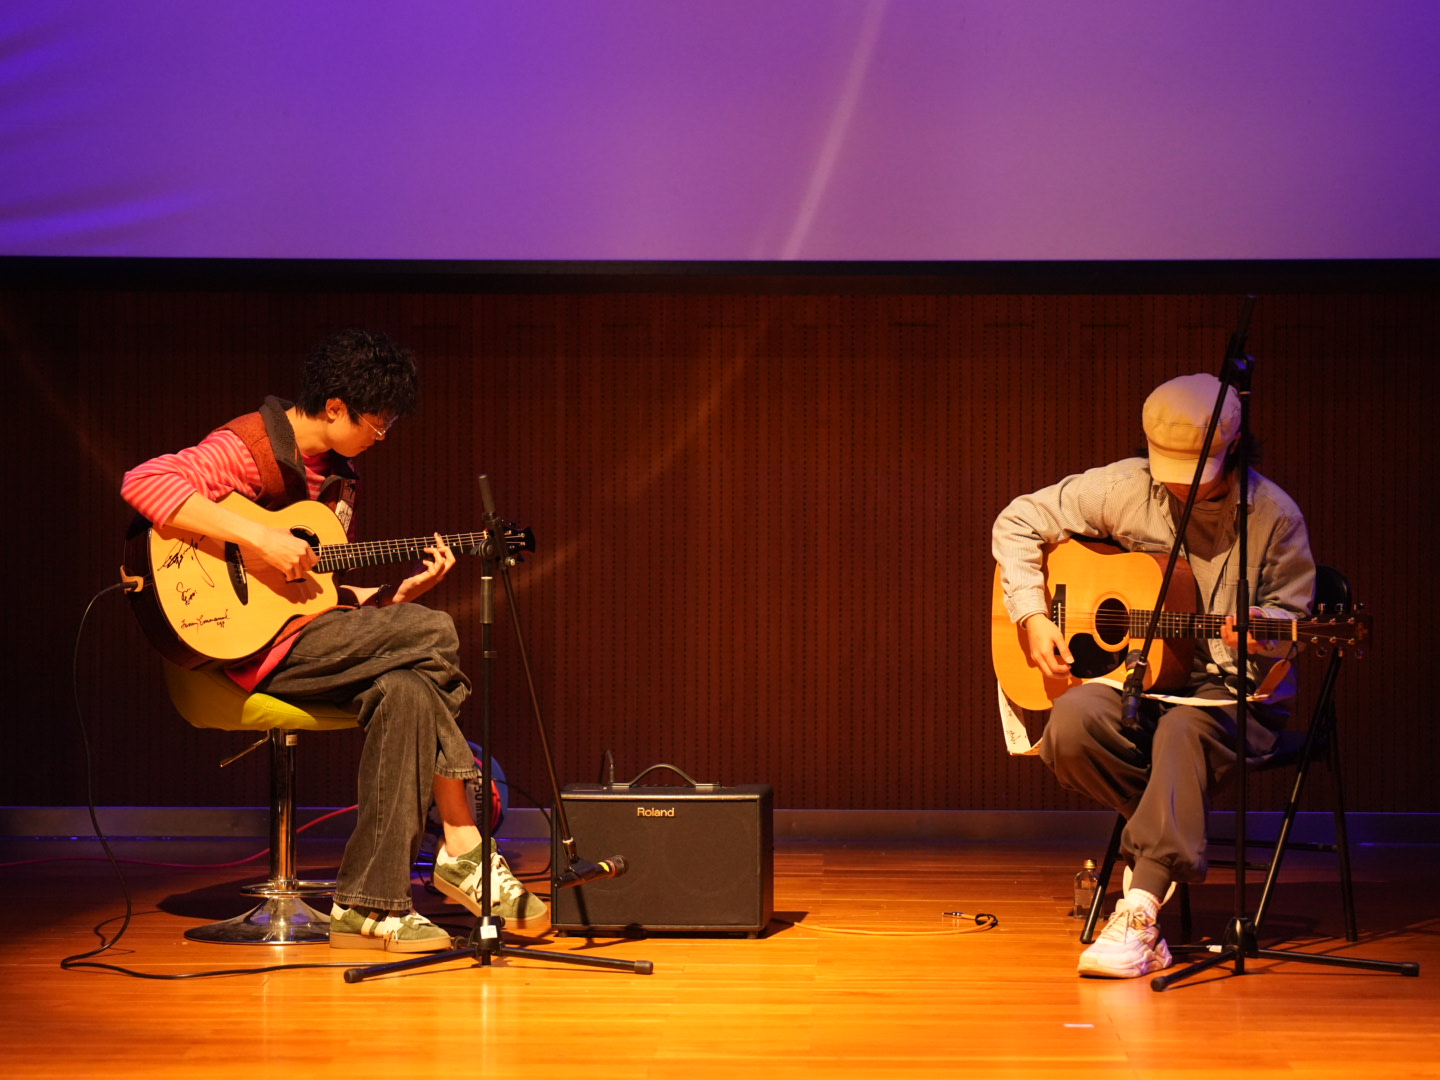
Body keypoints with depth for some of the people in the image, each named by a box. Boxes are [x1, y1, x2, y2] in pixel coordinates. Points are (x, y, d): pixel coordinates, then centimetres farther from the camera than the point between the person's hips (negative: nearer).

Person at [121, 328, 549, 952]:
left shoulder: (338, 475, 18)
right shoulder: (249, 446, -9)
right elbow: (144, 483, -26)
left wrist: (401, 592, 3)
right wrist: (257, 537, -28)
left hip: (309, 633, 8)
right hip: (251, 647, -8)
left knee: (405, 690, -22)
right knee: (432, 634, -18)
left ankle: (368, 905, -18)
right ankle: (465, 849, -9)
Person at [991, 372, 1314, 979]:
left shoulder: (1273, 515, -5)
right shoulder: (1123, 488, -1)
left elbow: (1290, 610, 4)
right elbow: (1019, 522, 5)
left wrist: (1259, 632, -21)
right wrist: (1032, 616, -7)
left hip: (1233, 686, -3)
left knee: (1184, 730, -39)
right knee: (1071, 723, -31)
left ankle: (1139, 913, -44)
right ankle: (1172, 841, -5)